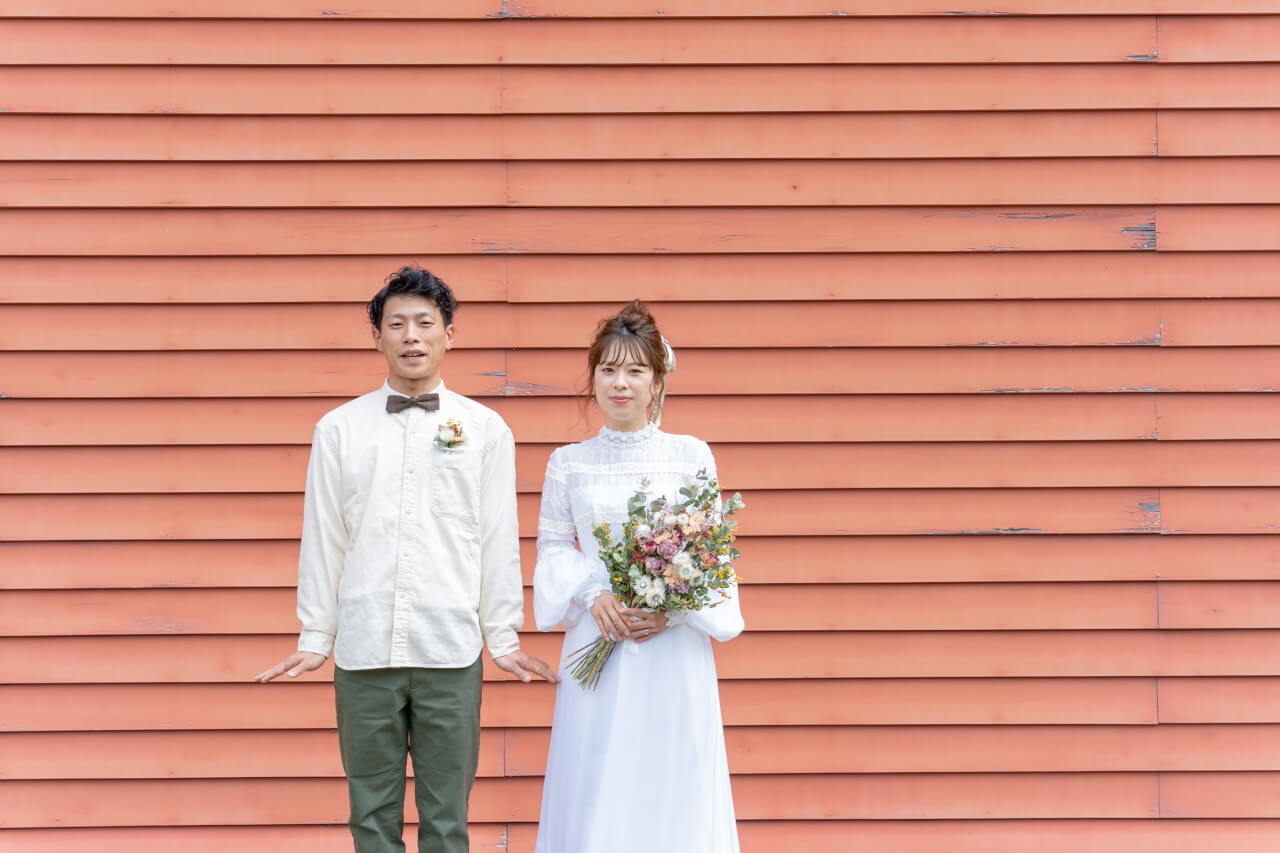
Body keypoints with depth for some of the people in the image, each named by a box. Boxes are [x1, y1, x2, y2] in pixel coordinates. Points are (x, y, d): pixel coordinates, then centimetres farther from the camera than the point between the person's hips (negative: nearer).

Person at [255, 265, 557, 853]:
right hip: (363, 652, 1)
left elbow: (499, 540, 6)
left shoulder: (485, 429, 6)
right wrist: (315, 638, 7)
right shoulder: (339, 428, 7)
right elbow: (322, 539, 8)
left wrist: (504, 640, 5)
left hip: (452, 654, 0)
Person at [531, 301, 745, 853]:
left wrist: (675, 606, -12)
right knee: (596, 788, 1)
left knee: (671, 782, 2)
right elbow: (552, 545, 7)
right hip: (598, 641, 1)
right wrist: (593, 593, -10)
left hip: (674, 645, 0)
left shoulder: (692, 456, 2)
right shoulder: (569, 463, 5)